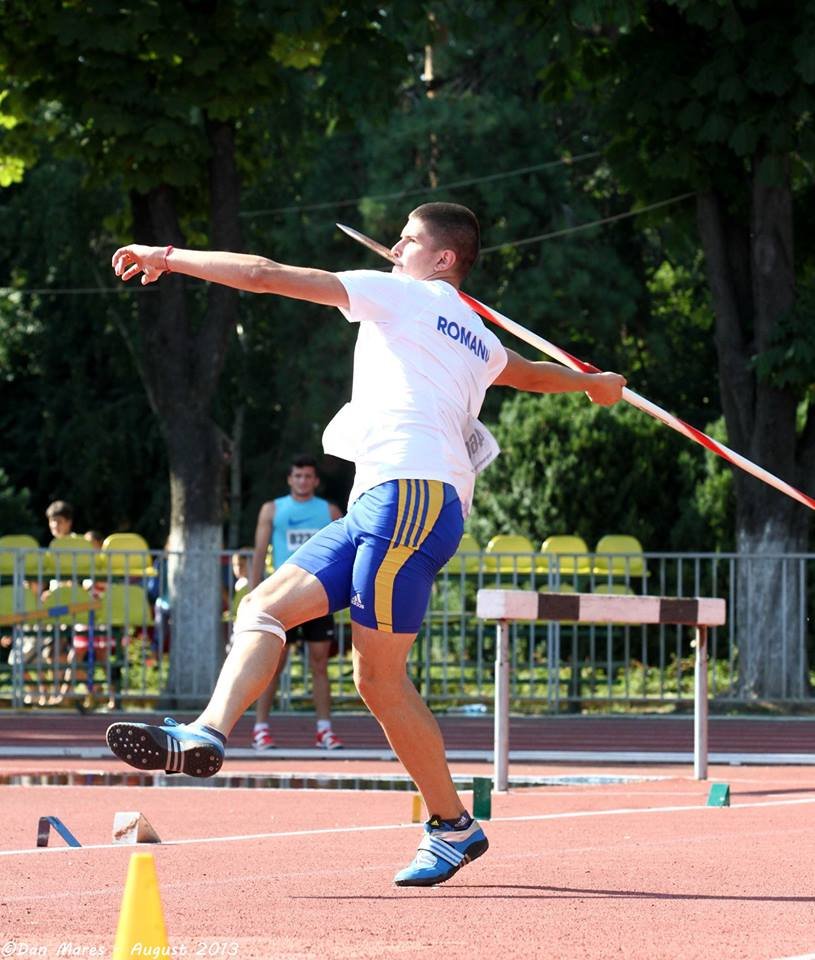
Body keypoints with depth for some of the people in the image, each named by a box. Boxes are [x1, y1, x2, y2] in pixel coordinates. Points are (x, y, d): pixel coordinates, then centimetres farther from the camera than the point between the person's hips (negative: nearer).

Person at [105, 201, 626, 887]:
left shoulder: (401, 295, 5)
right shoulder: (479, 342, 28)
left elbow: (265, 276, 3)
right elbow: (533, 373, 51)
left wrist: (168, 258, 12)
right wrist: (594, 384, 74)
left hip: (411, 492, -9)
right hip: (382, 505, 9)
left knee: (380, 676, -14)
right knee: (266, 605, -2)